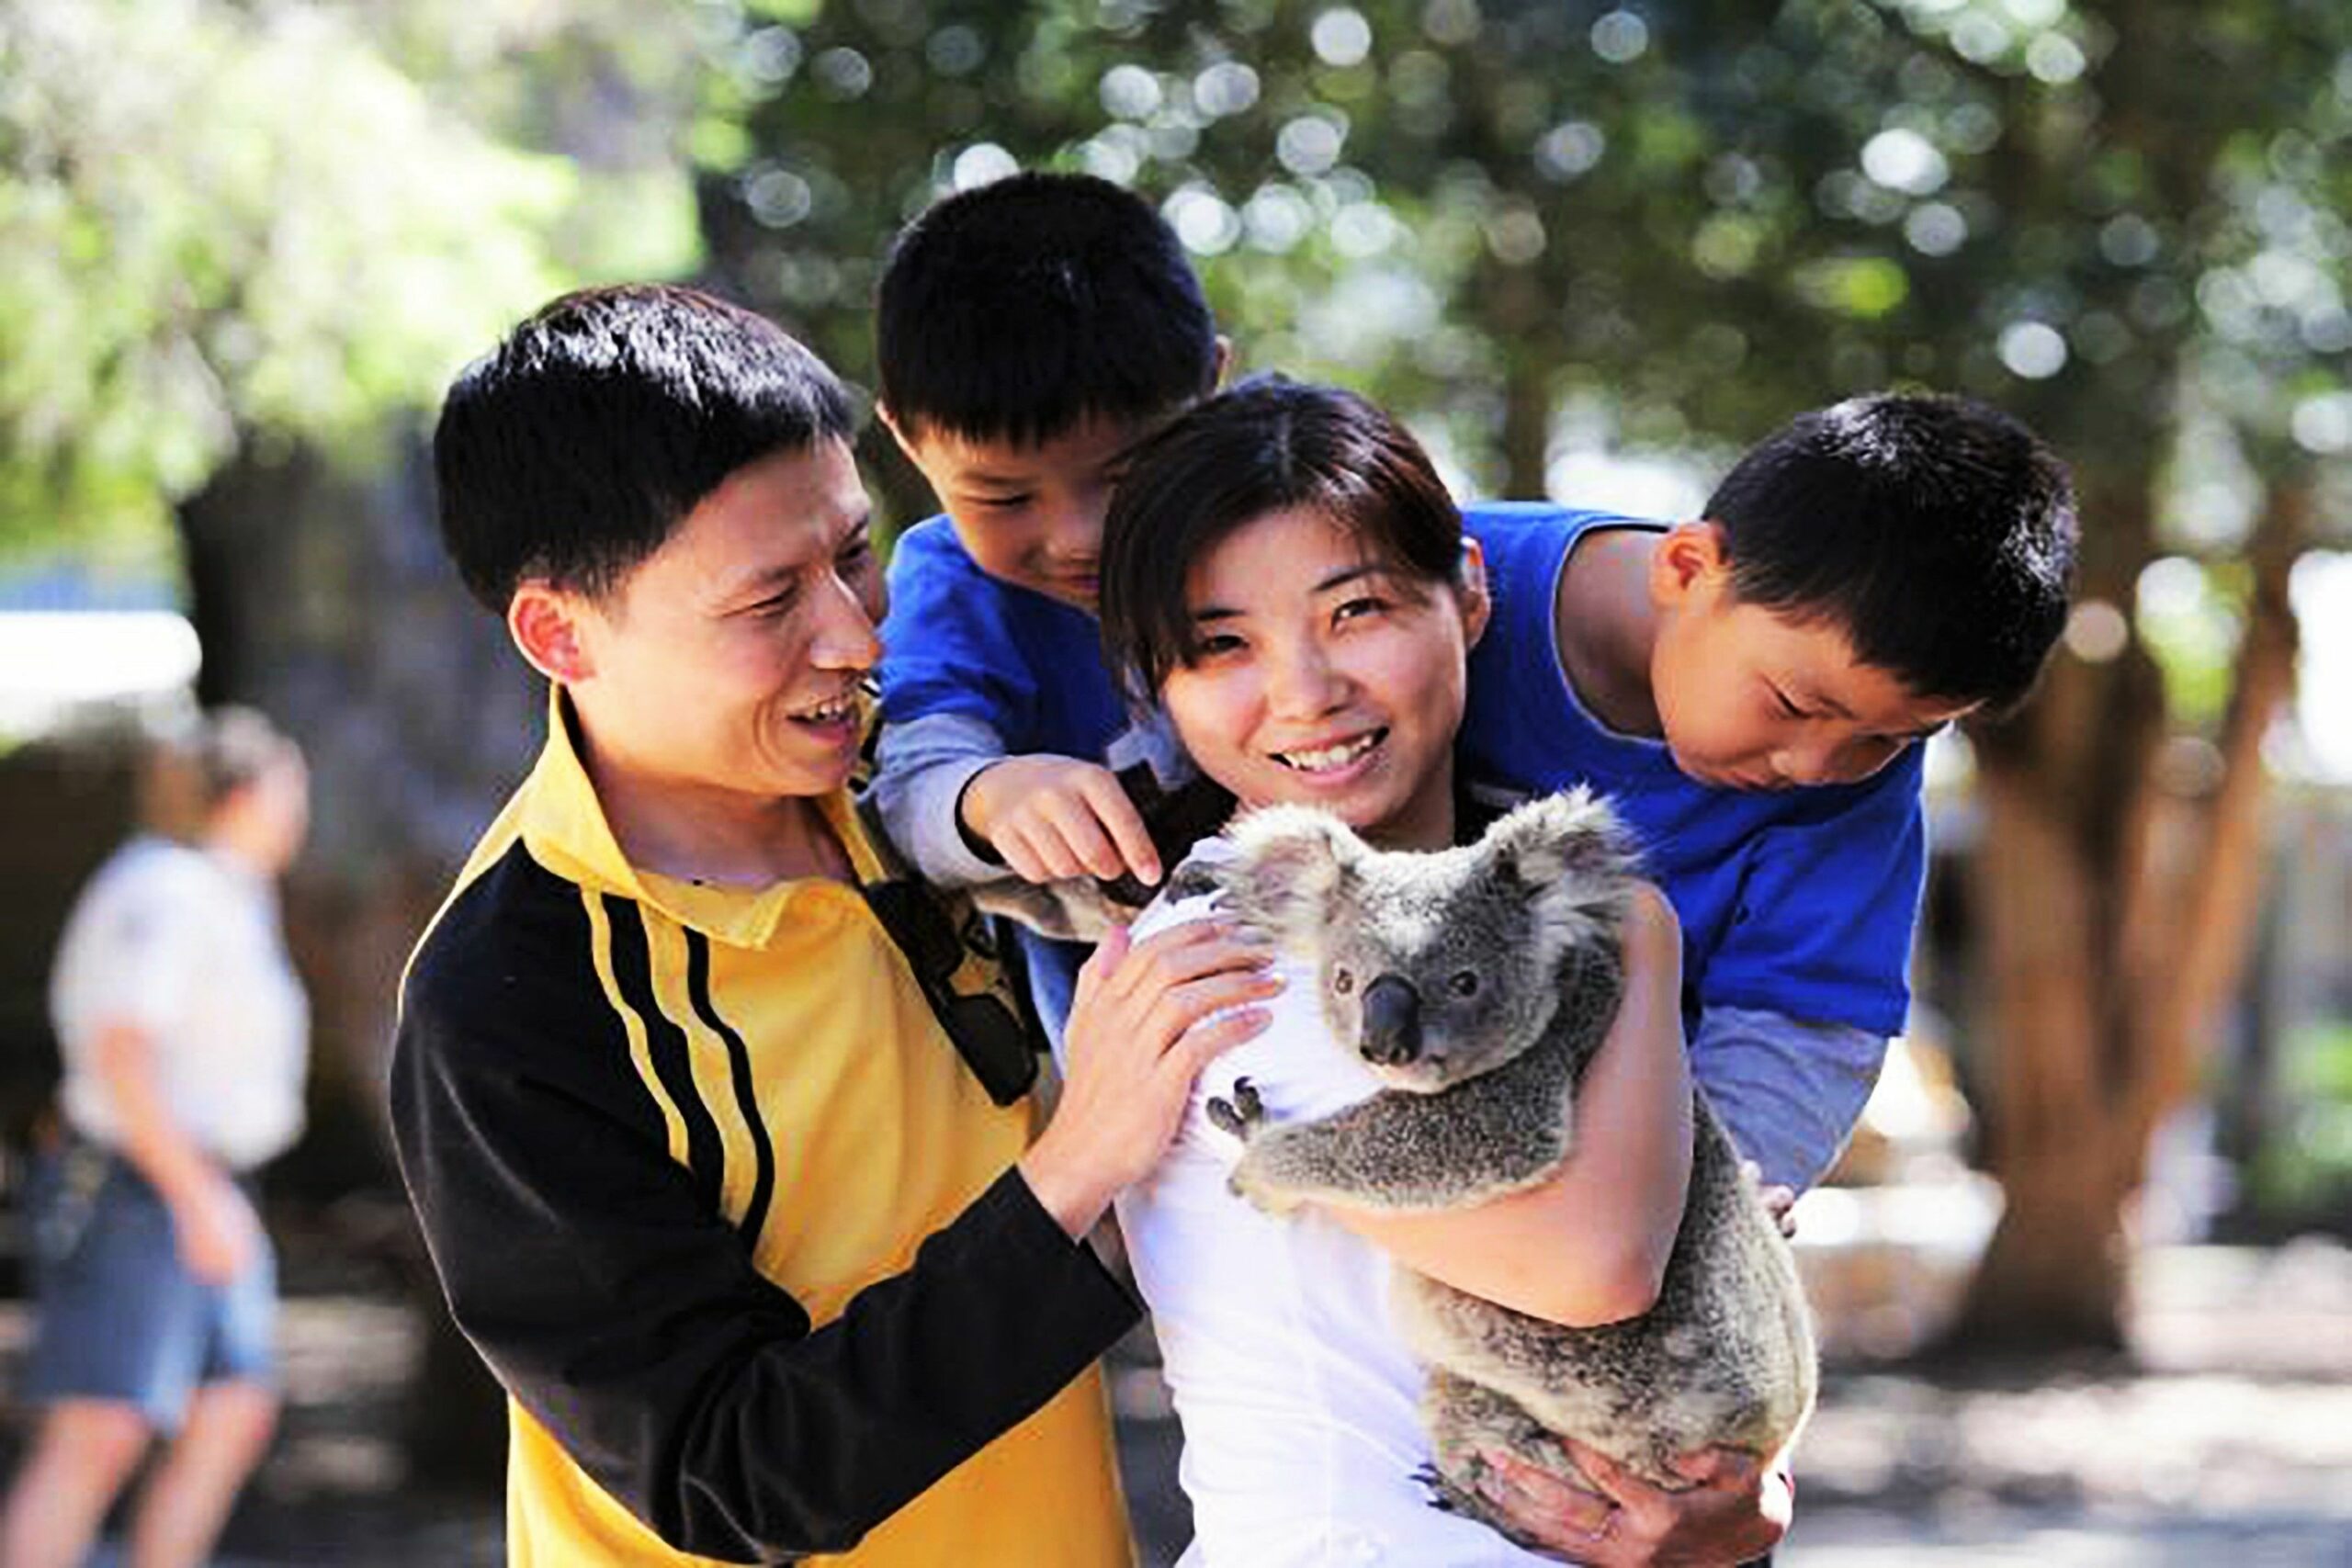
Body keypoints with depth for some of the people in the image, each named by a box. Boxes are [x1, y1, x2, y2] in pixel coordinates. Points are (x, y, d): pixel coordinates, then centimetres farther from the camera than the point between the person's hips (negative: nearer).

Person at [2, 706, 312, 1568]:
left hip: (196, 1190, 10)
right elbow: (121, 1057, -25)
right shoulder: (169, 893, -16)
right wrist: (200, 1199, -27)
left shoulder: (226, 899, 15)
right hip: (134, 1195, -10)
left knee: (236, 1418, 3)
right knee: (101, 1435, -14)